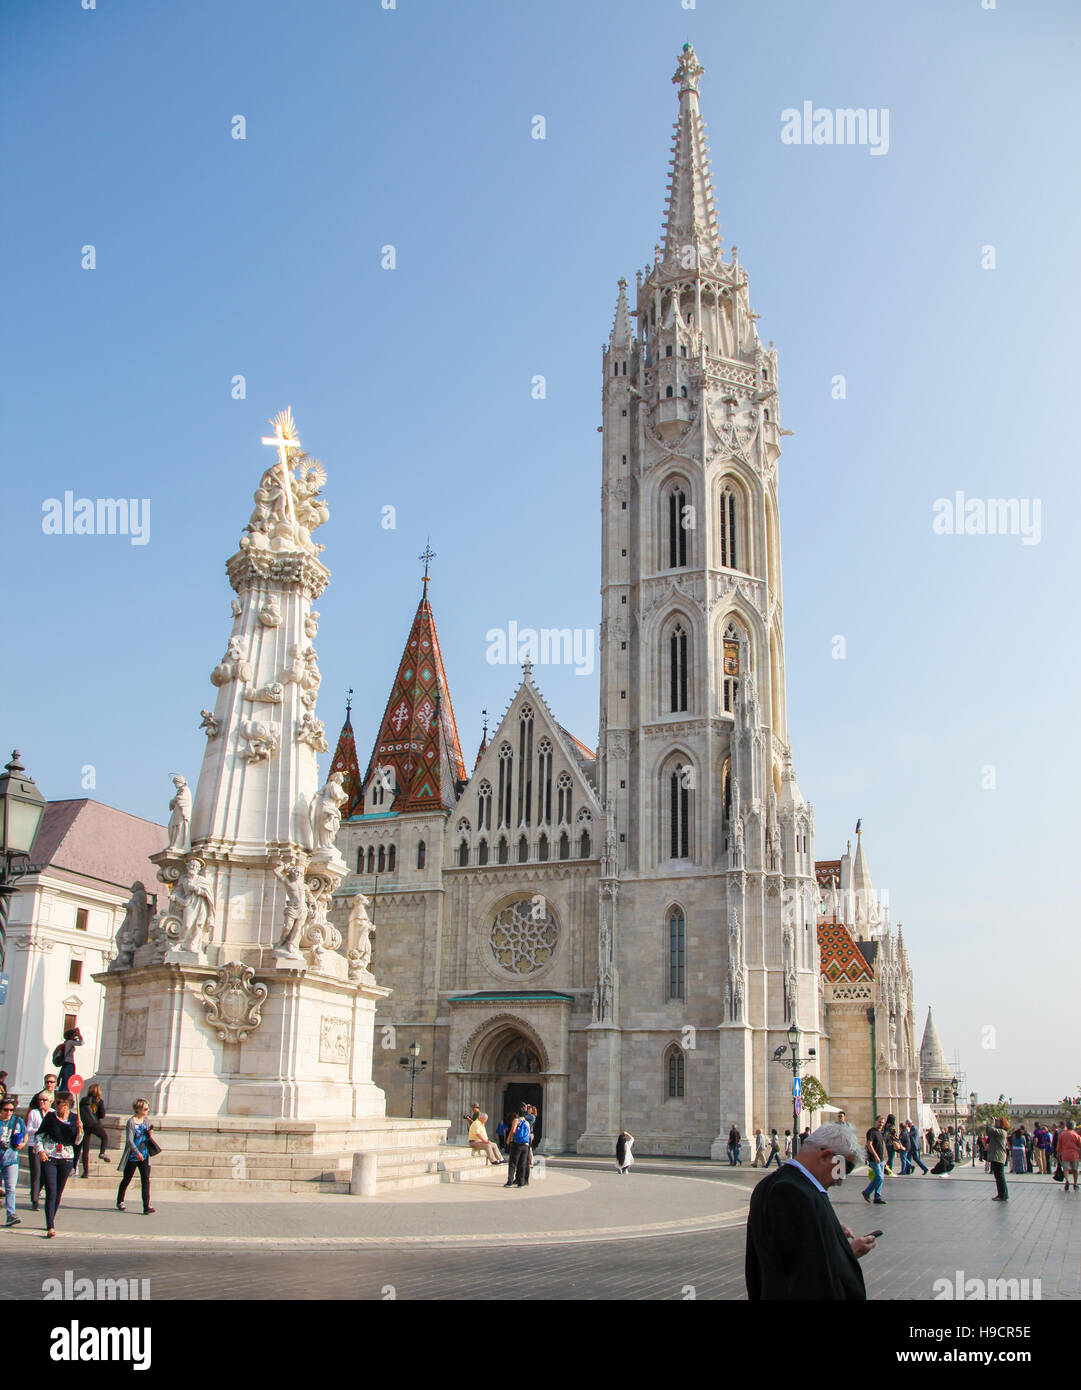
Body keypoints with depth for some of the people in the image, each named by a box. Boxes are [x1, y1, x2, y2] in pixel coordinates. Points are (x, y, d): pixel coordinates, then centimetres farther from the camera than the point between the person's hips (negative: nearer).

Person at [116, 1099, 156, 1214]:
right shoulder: (131, 1122, -12)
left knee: (146, 1180, -6)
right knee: (126, 1180, 11)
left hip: (144, 1156, 5)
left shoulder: (144, 1120, 8)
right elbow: (129, 1140, -19)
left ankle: (146, 1207, -10)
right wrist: (137, 1152, -30)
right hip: (132, 1157, -5)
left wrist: (149, 1134, -3)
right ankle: (119, 1202, 33)